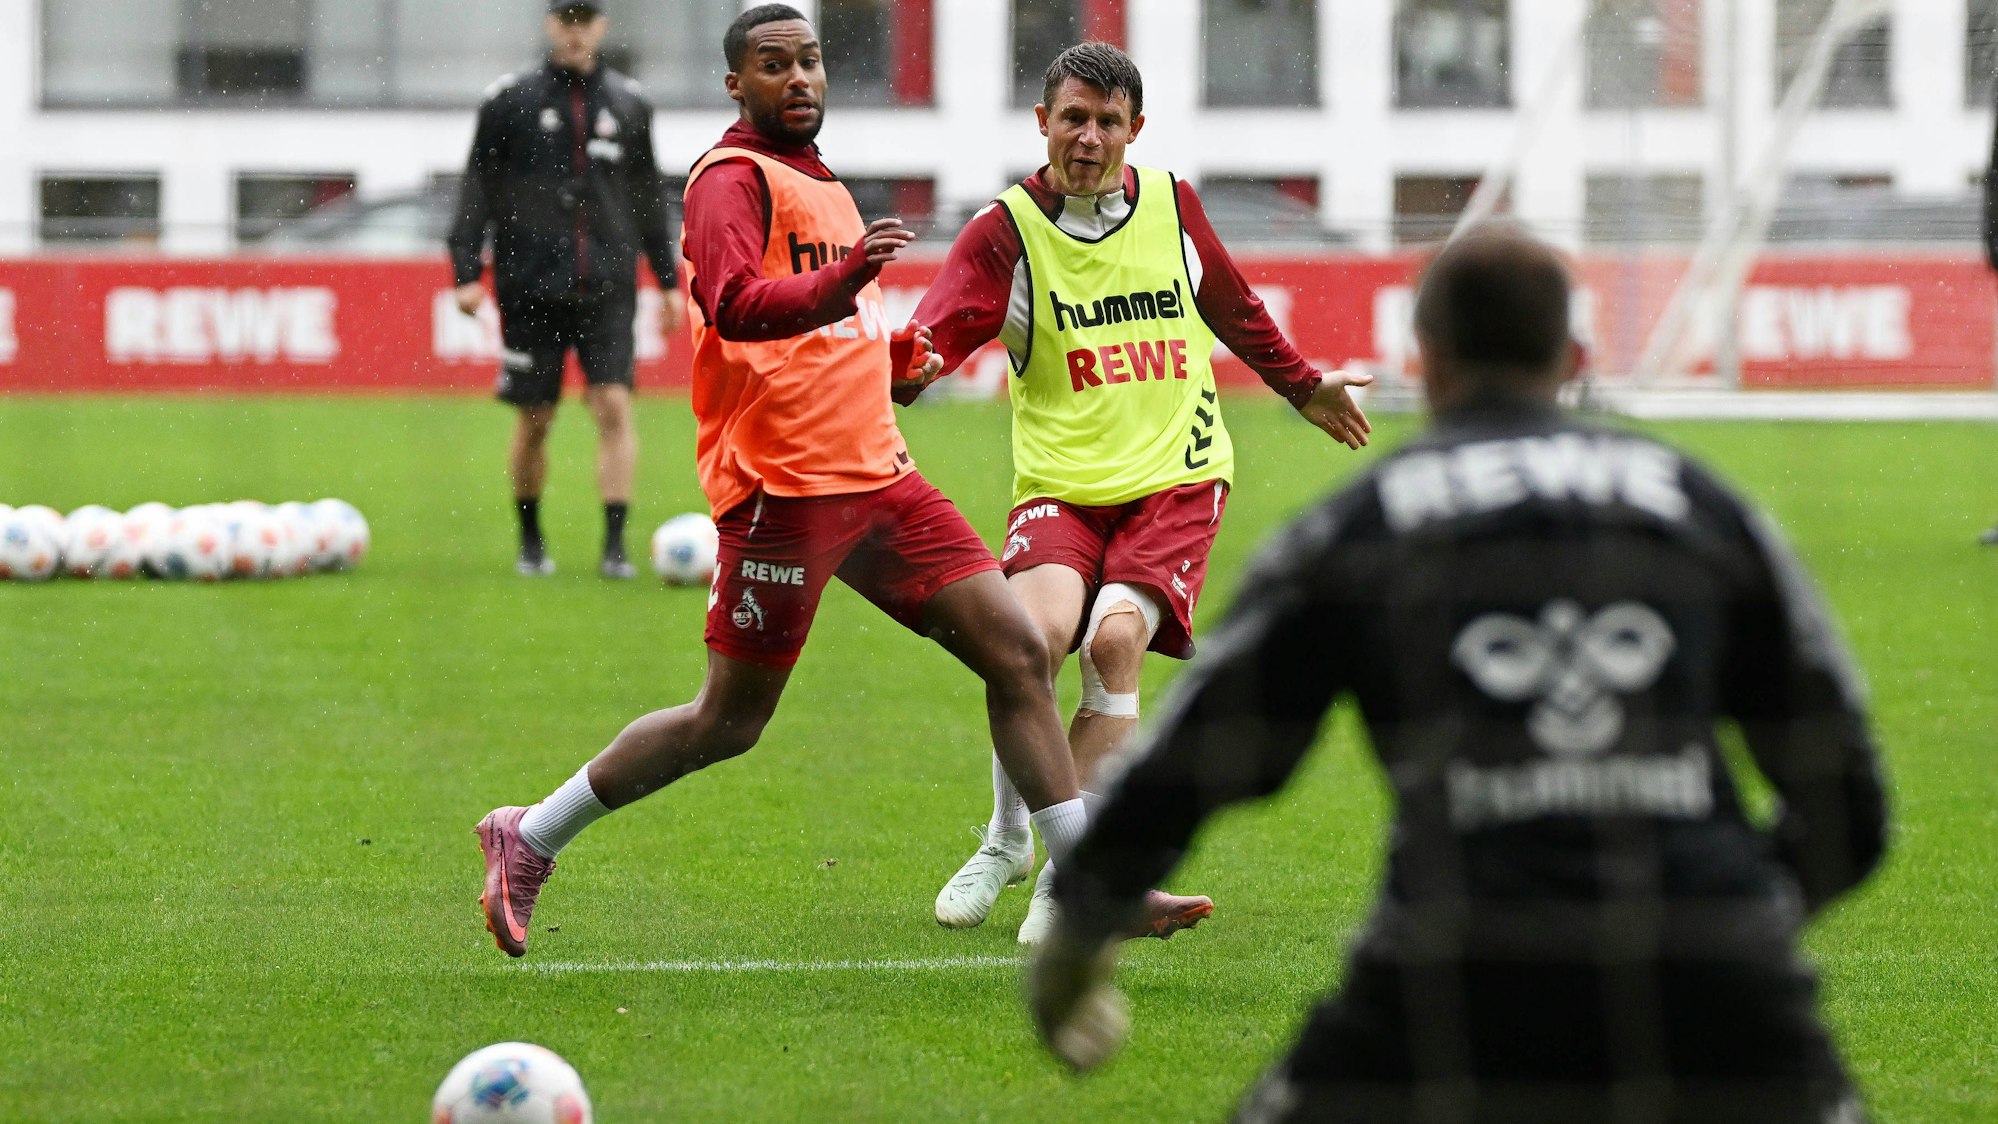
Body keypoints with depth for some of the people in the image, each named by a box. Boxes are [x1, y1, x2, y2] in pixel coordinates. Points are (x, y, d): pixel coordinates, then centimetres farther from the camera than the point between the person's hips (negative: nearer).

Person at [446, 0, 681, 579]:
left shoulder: (628, 104, 10)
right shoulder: (509, 101, 2)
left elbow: (649, 197, 18)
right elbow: (477, 190, 2)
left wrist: (668, 280, 16)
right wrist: (466, 275, -5)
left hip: (607, 288, 1)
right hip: (531, 287, -1)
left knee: (614, 407, -11)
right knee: (534, 420, 4)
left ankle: (615, 544, -11)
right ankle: (530, 541, 22)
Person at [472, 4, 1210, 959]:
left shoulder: (820, 183, 21)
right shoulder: (733, 179, -8)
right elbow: (735, 307, -28)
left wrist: (893, 353, 20)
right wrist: (839, 282, -44)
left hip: (876, 476, 8)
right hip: (784, 487, -8)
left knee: (1016, 650, -2)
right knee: (730, 722, -2)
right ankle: (530, 841, 13)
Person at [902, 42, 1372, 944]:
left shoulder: (1171, 205, 6)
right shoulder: (1008, 231, -4)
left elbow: (1234, 310, 25)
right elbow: (935, 336, -17)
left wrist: (1304, 388, 37)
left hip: (1175, 478, 1)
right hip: (1060, 485, -1)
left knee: (1115, 635, -24)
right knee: (1038, 627, -27)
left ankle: (1068, 872, -13)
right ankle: (1007, 840, -2)